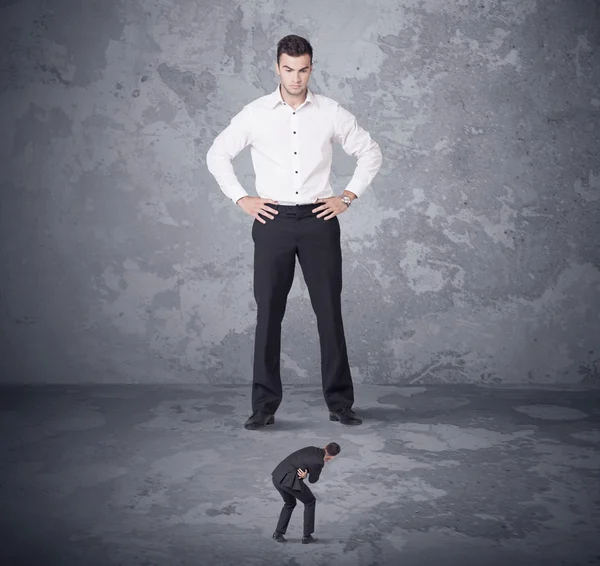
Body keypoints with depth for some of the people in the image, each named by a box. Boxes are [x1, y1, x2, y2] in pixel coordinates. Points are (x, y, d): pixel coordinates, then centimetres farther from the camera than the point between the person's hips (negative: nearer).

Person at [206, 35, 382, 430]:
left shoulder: (331, 113, 2)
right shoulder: (256, 114, 1)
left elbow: (370, 153, 11)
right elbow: (218, 155, 10)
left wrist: (348, 196, 3)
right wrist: (241, 199, 2)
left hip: (319, 220, 0)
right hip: (273, 221, 0)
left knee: (330, 312, 3)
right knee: (269, 314, 2)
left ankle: (340, 403, 14)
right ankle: (264, 406, 10)